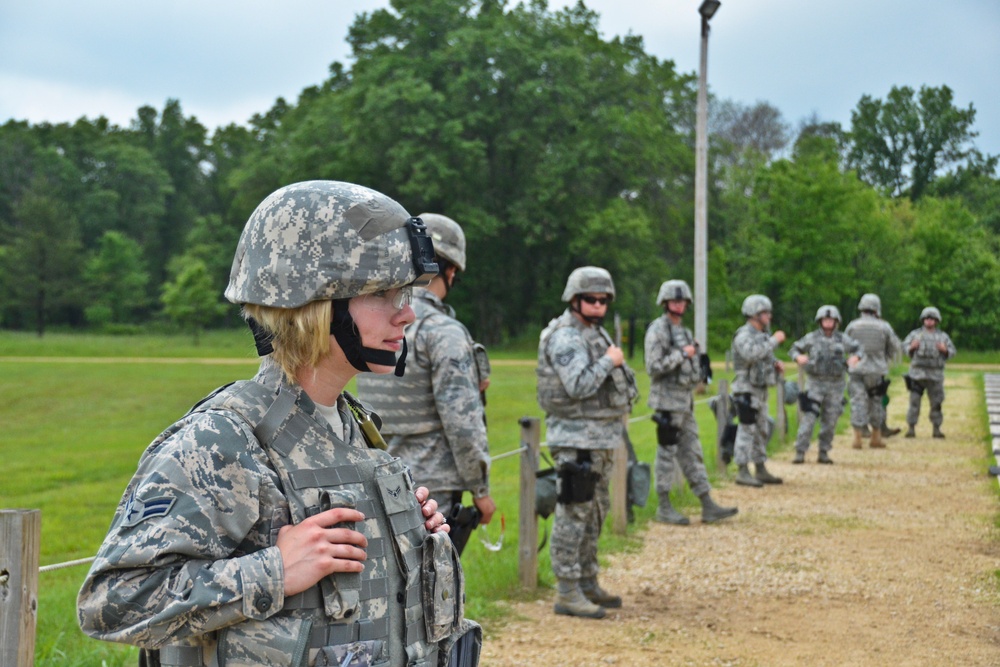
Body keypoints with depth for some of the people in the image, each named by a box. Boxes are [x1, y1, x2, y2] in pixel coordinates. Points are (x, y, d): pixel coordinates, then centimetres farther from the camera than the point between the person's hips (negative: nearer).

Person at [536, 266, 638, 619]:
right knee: (573, 513, -8)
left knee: (595, 513, 14)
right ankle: (567, 592, -5)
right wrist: (609, 361, -15)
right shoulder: (565, 337, -14)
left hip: (602, 439, 10)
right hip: (576, 439, -10)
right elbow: (578, 386, -24)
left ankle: (587, 582, 23)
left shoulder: (598, 333, 16)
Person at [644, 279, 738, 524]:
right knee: (667, 455, -2)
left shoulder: (684, 330, 15)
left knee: (692, 455, 9)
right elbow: (654, 367, -18)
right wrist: (682, 354, -18)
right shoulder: (657, 330, -11)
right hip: (667, 401, -8)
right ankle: (664, 508, 6)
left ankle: (708, 506, 10)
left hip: (685, 401, 8)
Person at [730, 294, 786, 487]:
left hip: (761, 390, 10)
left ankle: (761, 471, 21)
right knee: (747, 430, -9)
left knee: (762, 431, 13)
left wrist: (777, 363, 5)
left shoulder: (763, 334, 14)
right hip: (746, 390, -10)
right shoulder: (744, 335, -15)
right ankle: (743, 473, -7)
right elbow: (752, 354, -33)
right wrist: (774, 340, -26)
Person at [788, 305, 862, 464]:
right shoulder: (811, 338, -2)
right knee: (808, 418, -9)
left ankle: (823, 453, 16)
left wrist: (855, 357, -6)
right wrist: (798, 357, -18)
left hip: (836, 386, 2)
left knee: (830, 421, 6)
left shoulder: (842, 339, 3)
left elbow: (857, 347, 16)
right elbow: (794, 349, 5)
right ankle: (800, 453, -6)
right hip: (815, 384, -2)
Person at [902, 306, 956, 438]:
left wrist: (944, 349, -14)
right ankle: (911, 429, 0)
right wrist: (912, 347, -18)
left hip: (935, 375, 1)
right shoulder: (915, 334, 6)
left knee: (936, 403, 3)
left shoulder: (943, 336, 8)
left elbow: (952, 352, 7)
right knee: (914, 402, -4)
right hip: (917, 373, -1)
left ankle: (937, 429, 11)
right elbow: (905, 347, 4)